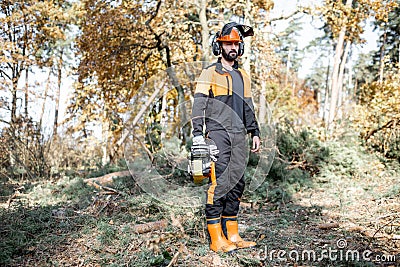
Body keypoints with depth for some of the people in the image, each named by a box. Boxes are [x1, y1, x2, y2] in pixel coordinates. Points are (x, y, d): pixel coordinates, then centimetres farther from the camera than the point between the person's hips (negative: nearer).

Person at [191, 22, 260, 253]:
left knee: (237, 186, 7)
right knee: (219, 186, -8)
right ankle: (216, 239, -1)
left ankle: (232, 235, 16)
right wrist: (198, 133, -16)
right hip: (218, 135, -6)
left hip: (239, 137, 6)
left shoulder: (243, 76, 19)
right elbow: (199, 105, -7)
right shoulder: (210, 74, 0)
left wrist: (255, 133, 16)